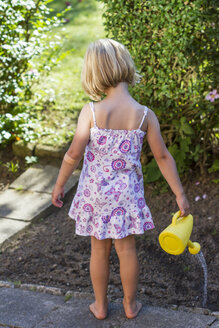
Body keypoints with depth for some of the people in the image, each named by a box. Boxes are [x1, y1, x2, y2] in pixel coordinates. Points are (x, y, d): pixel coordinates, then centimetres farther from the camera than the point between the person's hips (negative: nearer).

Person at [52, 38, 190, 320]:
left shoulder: (91, 112, -17)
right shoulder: (145, 115, -12)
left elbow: (74, 154, -18)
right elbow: (162, 157, -6)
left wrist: (59, 185, -3)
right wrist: (180, 194, 2)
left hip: (95, 191, 0)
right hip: (127, 192, 1)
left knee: (99, 249, 16)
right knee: (126, 248, 16)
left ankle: (100, 305, 32)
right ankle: (130, 304, 32)